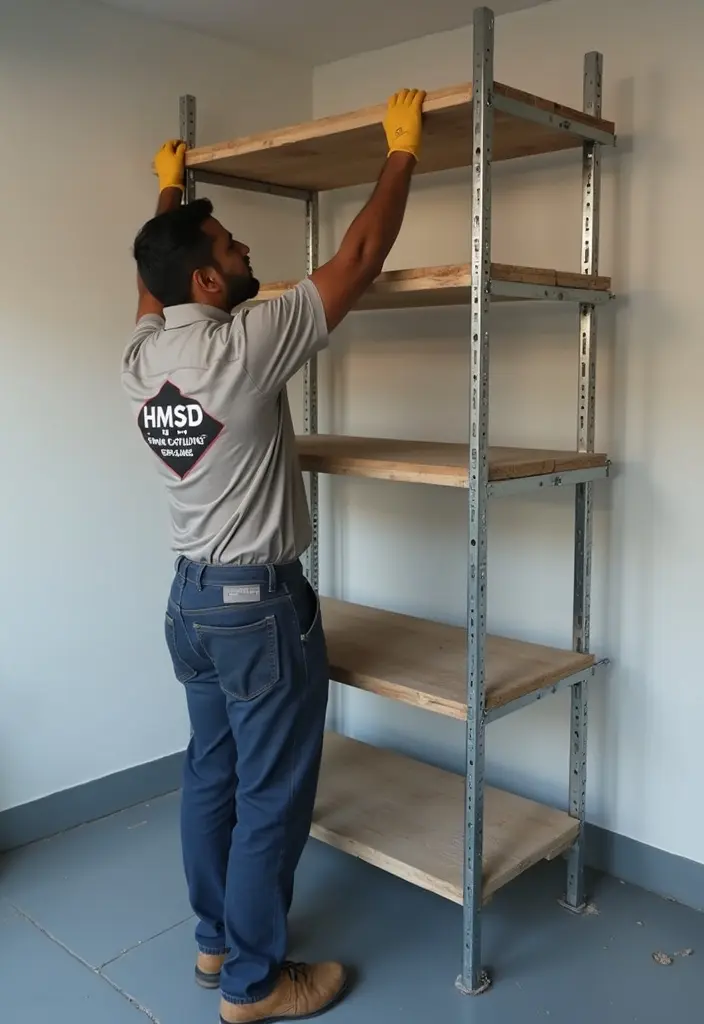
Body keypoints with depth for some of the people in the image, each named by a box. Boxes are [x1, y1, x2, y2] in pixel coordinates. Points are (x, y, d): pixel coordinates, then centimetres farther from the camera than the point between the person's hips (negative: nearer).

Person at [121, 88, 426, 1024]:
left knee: (212, 777, 20)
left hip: (190, 598, 9)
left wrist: (167, 189, 36)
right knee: (272, 796, 6)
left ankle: (216, 940, 37)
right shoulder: (243, 347, -21)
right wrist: (403, 150, -2)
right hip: (261, 605, -8)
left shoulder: (141, 355, 0)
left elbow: (151, 276, 23)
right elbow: (361, 257, -15)